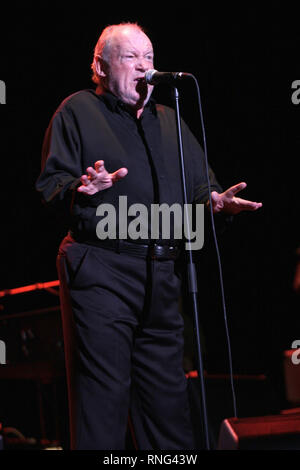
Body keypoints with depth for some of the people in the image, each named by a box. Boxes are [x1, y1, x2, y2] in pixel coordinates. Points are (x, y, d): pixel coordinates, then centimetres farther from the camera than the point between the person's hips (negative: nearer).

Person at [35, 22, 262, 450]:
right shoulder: (78, 111, 6)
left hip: (162, 274, 6)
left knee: (168, 394, 8)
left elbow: (198, 183, 20)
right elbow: (50, 183, -2)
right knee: (103, 392, -9)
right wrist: (81, 187, -23)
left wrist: (214, 200, -3)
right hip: (101, 273, -6)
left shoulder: (168, 119, 23)